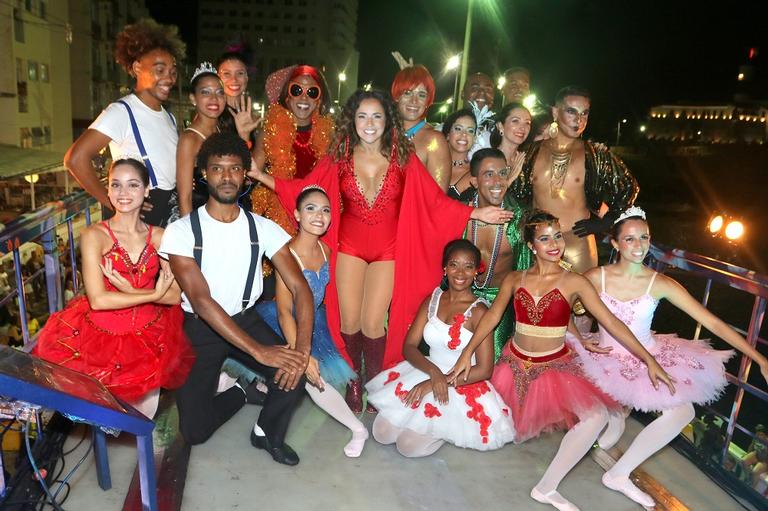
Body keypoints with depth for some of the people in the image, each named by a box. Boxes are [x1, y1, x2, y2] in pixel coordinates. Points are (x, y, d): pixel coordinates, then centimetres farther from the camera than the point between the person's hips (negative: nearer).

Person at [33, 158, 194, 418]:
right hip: (102, 335, -1)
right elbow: (98, 299, -17)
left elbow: (175, 295, -6)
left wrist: (127, 289, -16)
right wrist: (154, 294, -13)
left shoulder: (159, 236, 1)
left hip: (151, 333, 2)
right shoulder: (95, 235, -7)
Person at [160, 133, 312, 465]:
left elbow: (299, 287, -11)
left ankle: (268, 434, 8)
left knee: (293, 372, -23)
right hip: (200, 327, -1)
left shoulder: (263, 228, -6)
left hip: (245, 320, 2)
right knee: (195, 430, -10)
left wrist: (302, 348, -28)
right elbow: (201, 300, -21)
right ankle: (244, 391, 22)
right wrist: (258, 350, -29)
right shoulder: (181, 231, -14)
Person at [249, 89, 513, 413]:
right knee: (349, 322, 4)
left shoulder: (404, 158, -4)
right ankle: (353, 383, 27)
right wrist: (260, 175, -4)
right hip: (349, 247, 2)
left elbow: (435, 200, -4)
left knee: (373, 324, -2)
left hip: (388, 251, -1)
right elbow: (303, 189, 2)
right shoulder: (339, 158, 0)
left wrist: (477, 213, -12)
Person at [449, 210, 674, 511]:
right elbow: (492, 316, -5)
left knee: (596, 416, -22)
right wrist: (467, 353, -14)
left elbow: (611, 322, -7)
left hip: (556, 366, -1)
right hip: (514, 363, 2)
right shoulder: (514, 280, -1)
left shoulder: (574, 282, -7)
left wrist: (648, 360, -11)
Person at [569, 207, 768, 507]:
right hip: (606, 359, -1)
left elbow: (712, 322, -12)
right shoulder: (597, 277, -11)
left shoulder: (660, 284, -11)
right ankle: (616, 418, 24)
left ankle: (619, 474, -2)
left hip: (648, 359, 1)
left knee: (682, 411, -16)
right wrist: (579, 338, -13)